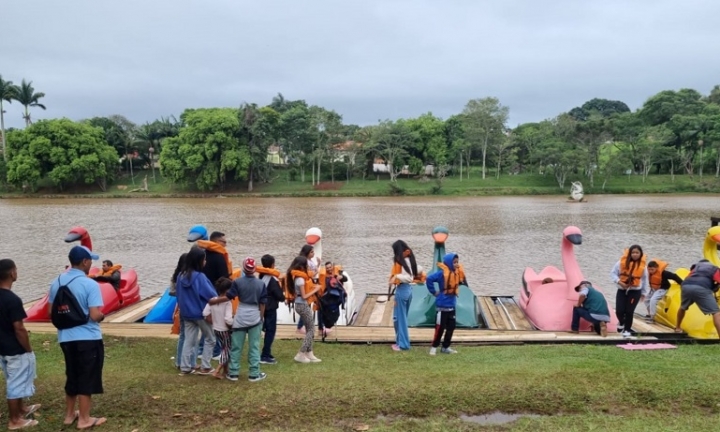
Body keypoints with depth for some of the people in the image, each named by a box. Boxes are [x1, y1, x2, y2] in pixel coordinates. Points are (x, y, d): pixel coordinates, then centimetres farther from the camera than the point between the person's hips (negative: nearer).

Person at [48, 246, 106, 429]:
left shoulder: (56, 282, 3)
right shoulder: (90, 284, -18)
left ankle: (69, 414, 32)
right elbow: (95, 315, -21)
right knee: (87, 379, 5)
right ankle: (85, 419, 13)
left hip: (65, 338, 7)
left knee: (72, 376, 21)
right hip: (88, 338, -7)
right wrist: (102, 315, 0)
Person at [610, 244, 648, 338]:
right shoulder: (622, 262, -7)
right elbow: (613, 273, -1)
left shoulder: (642, 265, -2)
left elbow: (645, 279, 10)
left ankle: (627, 330, 16)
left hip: (635, 291, 0)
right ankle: (621, 323, 28)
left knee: (629, 311, -3)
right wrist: (619, 282, -16)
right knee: (619, 311, -6)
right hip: (622, 290, 0)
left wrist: (643, 293, 14)